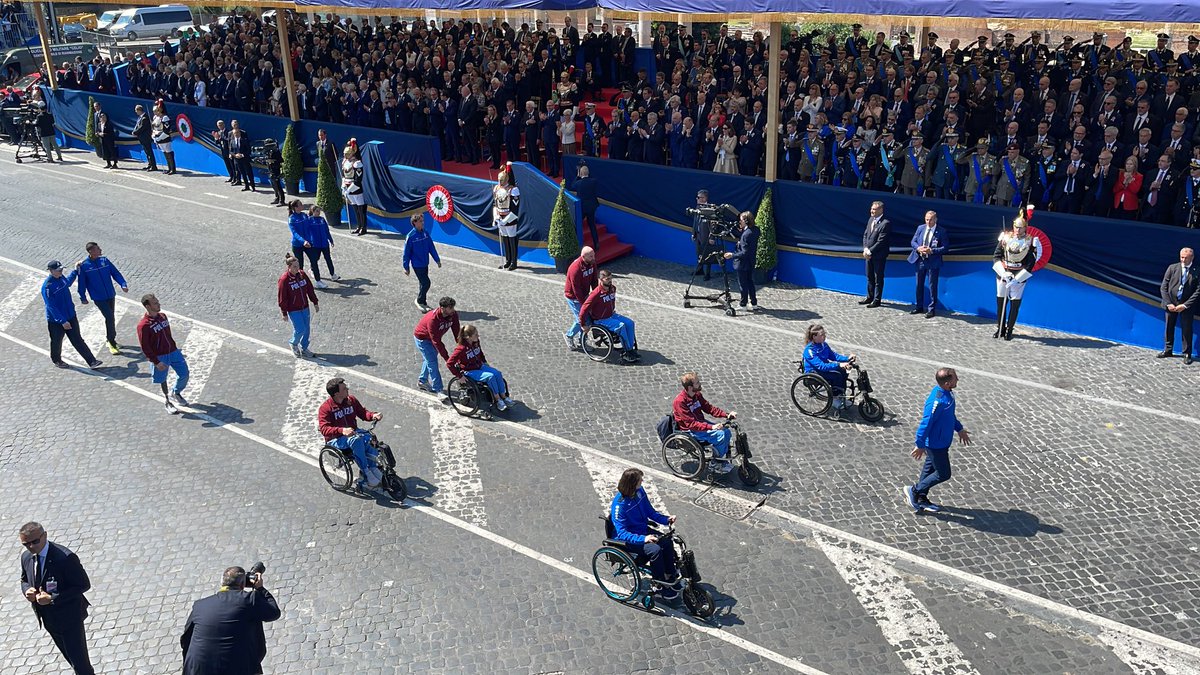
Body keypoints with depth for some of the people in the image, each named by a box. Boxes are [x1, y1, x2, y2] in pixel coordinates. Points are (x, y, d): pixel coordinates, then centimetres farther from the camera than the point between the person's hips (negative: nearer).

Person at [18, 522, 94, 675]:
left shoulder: (65, 557, -27)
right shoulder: (26, 556, -4)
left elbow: (84, 585, -22)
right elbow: (24, 580, 14)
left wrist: (53, 598, -28)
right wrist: (27, 590, -10)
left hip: (69, 618, -7)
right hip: (49, 619, 7)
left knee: (78, 659, 2)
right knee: (70, 657, 24)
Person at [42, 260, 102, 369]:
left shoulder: (62, 278, -1)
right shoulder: (47, 286, -23)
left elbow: (68, 282, 27)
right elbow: (51, 306, -24)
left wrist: (76, 270, 26)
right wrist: (62, 321, -25)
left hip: (70, 316, 6)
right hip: (56, 321, -5)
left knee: (77, 340, 6)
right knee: (57, 342, 16)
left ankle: (92, 361, 0)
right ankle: (56, 360, 40)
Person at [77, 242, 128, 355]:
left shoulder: (105, 261, 1)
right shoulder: (84, 266, -10)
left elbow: (115, 273, 1)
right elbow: (81, 283, -2)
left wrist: (123, 285, -14)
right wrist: (83, 297, 1)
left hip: (111, 295, 5)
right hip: (98, 298, -5)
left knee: (111, 318, 15)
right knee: (110, 317, -13)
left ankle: (109, 339, 34)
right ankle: (112, 342, -2)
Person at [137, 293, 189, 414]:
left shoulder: (163, 316, 1)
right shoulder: (143, 325, -20)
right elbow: (145, 347, -17)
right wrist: (156, 362, -19)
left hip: (173, 351, 6)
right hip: (160, 356, -6)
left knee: (184, 374, 8)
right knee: (163, 379, 10)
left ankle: (176, 393, 36)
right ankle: (167, 401, 32)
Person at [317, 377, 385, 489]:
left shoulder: (351, 400, 3)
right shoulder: (325, 408, -15)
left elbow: (362, 413, 10)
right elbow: (324, 429, -23)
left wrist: (373, 416, -14)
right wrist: (342, 431, -41)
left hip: (353, 433, 5)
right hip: (335, 440, -5)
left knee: (370, 438, -28)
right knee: (356, 440, -37)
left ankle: (373, 468, -20)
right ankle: (366, 473, -30)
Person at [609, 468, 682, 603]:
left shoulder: (639, 491, -5)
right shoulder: (619, 504, -28)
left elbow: (651, 512, 7)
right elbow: (622, 533, -28)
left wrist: (666, 519, -9)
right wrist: (643, 539, -38)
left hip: (643, 532, 7)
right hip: (627, 540, -7)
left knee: (667, 542, -14)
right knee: (655, 549, -27)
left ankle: (671, 577, 4)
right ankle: (661, 588, -10)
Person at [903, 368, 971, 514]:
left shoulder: (947, 393, -3)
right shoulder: (937, 401, -34)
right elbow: (926, 423, -27)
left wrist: (959, 429, 23)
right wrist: (920, 445, -20)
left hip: (942, 441, 9)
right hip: (936, 444, -9)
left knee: (930, 469, 20)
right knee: (943, 474, 2)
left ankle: (921, 499, 35)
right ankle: (914, 491, 16)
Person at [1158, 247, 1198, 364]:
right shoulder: (1172, 268, 0)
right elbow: (1164, 287, 0)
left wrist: (1185, 305, -15)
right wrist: (1168, 303, -8)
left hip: (1186, 305, -2)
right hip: (1171, 304, 2)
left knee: (1187, 330, 3)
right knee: (1169, 328, 12)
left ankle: (1187, 354, 14)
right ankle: (1168, 350, 25)